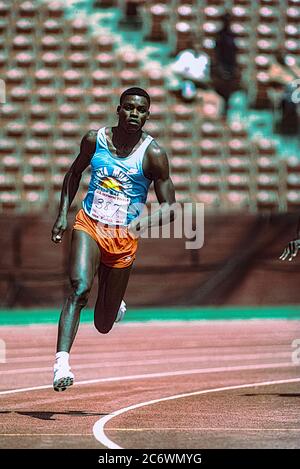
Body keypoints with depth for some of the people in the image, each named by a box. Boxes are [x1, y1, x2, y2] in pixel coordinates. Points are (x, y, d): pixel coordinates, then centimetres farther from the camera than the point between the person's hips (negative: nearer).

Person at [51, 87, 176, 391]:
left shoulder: (153, 154, -7)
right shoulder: (95, 140, 0)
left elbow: (170, 208, -6)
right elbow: (74, 173, 19)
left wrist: (146, 221, -27)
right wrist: (62, 214, 10)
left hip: (124, 237, 0)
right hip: (88, 226, 0)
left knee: (104, 325, 7)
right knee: (79, 288, -28)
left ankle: (114, 305, 45)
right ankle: (61, 362, -33)